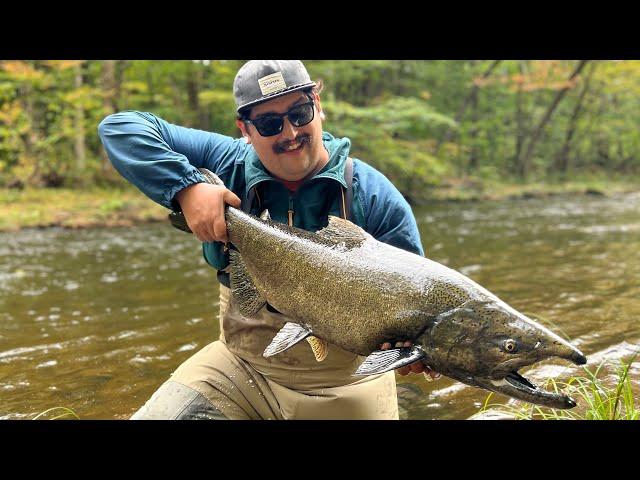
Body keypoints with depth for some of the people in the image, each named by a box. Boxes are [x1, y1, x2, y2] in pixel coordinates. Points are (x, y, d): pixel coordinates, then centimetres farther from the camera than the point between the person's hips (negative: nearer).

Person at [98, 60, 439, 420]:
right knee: (154, 414, -9)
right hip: (240, 366, 2)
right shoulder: (228, 164, -8)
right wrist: (186, 187, -24)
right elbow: (121, 128, -9)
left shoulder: (374, 195, -12)